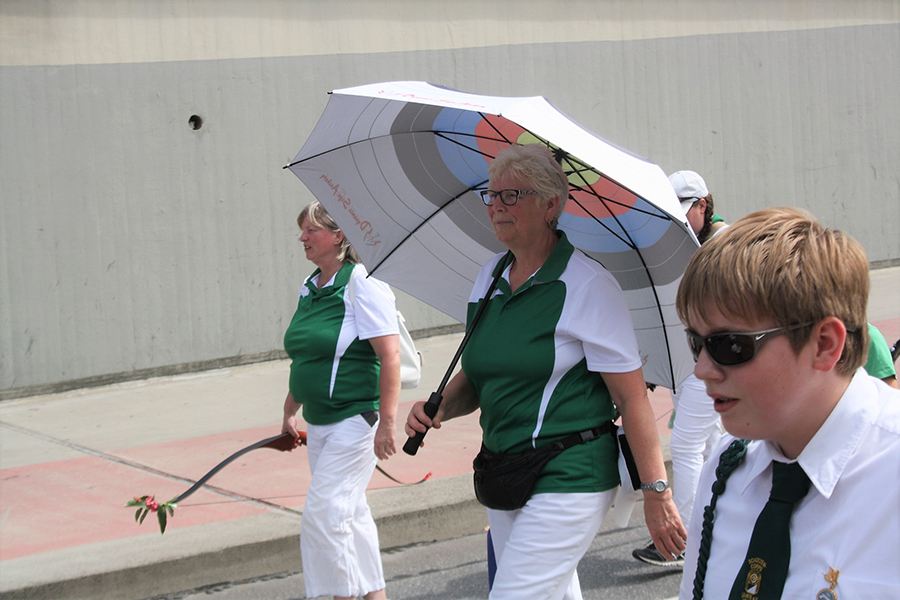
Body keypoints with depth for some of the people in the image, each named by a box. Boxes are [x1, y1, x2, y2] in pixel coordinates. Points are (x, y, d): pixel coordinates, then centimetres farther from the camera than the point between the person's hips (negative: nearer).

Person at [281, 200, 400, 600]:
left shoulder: (363, 286, -14)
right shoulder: (308, 289, 11)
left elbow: (390, 356, -20)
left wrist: (387, 421, -24)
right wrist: (290, 411, 25)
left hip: (356, 419, -9)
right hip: (319, 423, 9)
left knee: (324, 514, -11)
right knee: (350, 513, 15)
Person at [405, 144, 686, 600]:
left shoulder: (587, 285, -12)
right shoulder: (491, 277, 9)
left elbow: (632, 397, -13)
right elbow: (475, 377, 19)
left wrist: (657, 494, -15)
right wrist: (439, 408, -2)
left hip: (569, 479, -7)